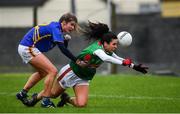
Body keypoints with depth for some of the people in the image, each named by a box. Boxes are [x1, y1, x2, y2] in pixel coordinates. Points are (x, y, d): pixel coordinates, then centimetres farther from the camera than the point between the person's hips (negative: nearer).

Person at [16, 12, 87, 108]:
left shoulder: (55, 27, 12)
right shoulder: (55, 28, -18)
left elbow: (63, 47, 17)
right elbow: (62, 49, -26)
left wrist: (66, 39, -3)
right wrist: (77, 61, -28)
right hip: (28, 48, -11)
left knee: (43, 72, 28)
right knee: (53, 71, -14)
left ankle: (22, 94, 33)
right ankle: (45, 101, -10)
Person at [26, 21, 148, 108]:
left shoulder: (108, 52, -8)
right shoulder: (96, 49, -34)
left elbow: (120, 60, 6)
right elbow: (105, 58, -54)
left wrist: (135, 66, -5)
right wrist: (123, 63, -62)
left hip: (83, 78, 7)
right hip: (71, 72, -7)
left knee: (81, 104, -11)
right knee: (53, 94, 12)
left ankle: (66, 99, 21)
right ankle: (37, 97, 43)